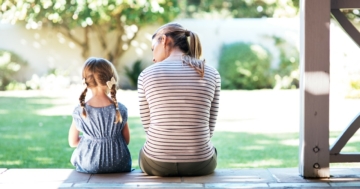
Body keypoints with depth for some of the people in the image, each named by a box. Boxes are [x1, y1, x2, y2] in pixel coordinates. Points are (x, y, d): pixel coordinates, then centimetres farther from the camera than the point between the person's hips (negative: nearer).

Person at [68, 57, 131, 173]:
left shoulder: (79, 111, -10)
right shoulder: (120, 110, -10)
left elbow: (73, 142, 1)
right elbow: (127, 141, -1)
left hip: (87, 167, 1)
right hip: (118, 167, 0)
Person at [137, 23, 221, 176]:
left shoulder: (147, 74, -5)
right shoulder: (211, 74, -1)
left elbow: (148, 126, 2)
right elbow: (209, 128, 4)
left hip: (157, 164, -1)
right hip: (200, 164, 1)